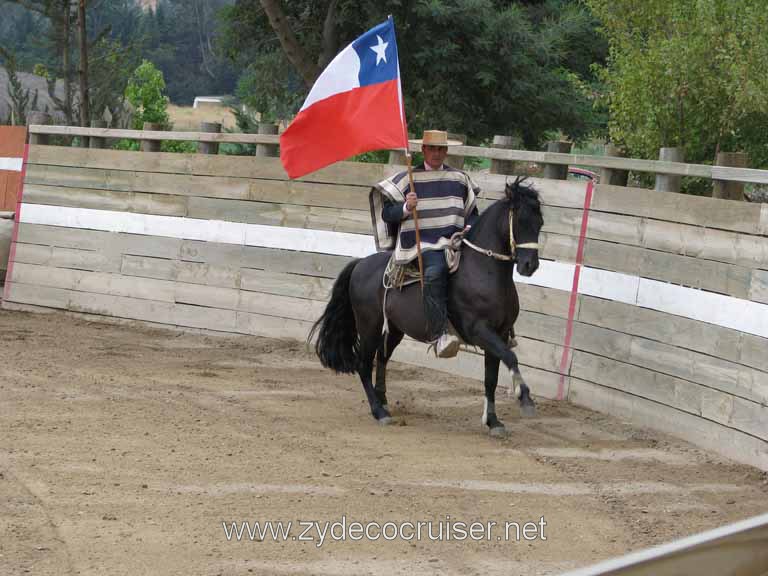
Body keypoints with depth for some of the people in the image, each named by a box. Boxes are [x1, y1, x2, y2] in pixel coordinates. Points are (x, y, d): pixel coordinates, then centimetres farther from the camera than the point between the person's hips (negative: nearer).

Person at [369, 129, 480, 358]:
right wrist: (406, 208, -15)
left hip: (454, 241, 5)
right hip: (421, 244, -5)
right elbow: (387, 214, 4)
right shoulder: (407, 179, 7)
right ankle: (439, 335, -41)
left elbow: (472, 212, 28)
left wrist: (469, 227, 6)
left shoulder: (460, 179, 18)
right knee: (436, 269, -35)